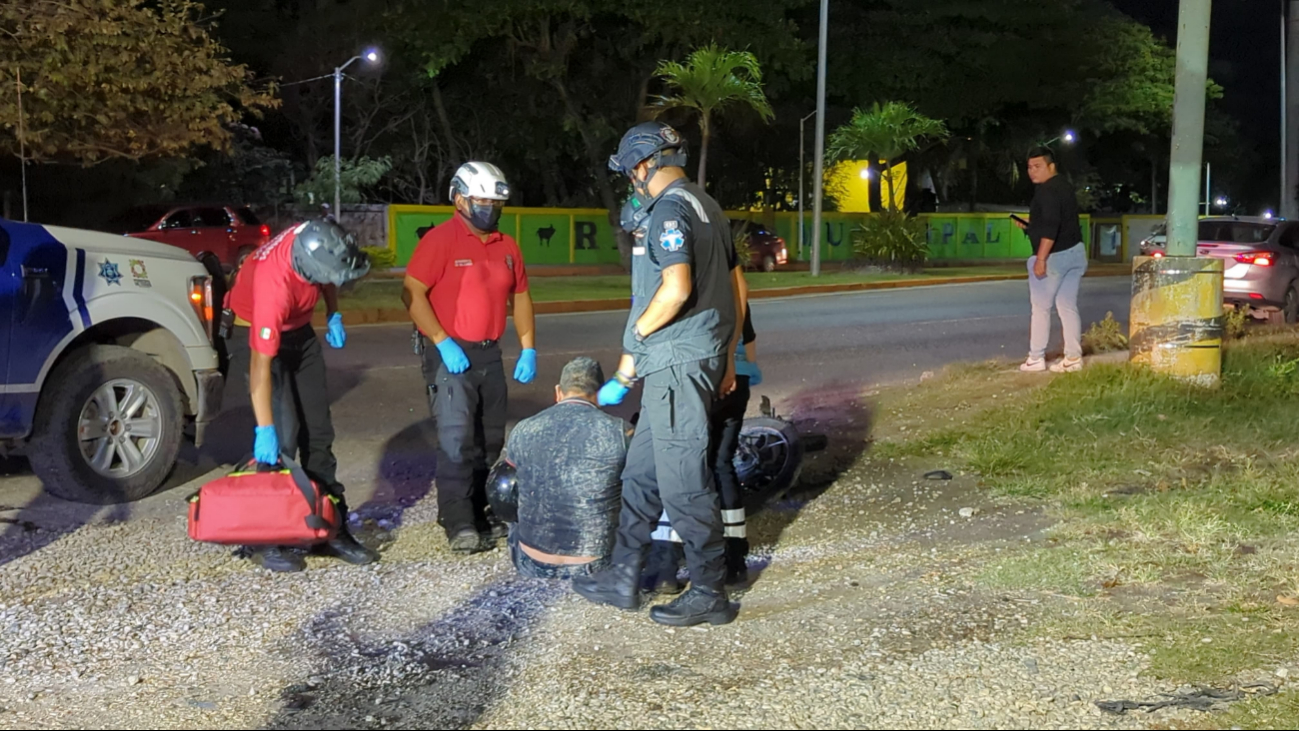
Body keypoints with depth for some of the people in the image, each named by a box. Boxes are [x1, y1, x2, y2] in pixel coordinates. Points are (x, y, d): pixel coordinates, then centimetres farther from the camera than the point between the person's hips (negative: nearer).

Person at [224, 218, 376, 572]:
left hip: (299, 330, 7)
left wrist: (334, 316, -1)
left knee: (318, 431, 6)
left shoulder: (314, 241, -23)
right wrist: (264, 430, -35)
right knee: (282, 434, -15)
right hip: (258, 335, -7)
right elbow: (261, 364, -36)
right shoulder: (274, 286, -40)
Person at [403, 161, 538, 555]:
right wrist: (443, 343, -20)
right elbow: (413, 293, -14)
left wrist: (529, 349, 8)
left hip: (490, 355, 7)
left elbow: (520, 297, 17)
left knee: (489, 441, 11)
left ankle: (481, 514, 21)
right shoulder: (440, 240, -9)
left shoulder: (506, 246, 10)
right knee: (456, 439, -11)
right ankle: (459, 524, -8)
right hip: (451, 354, -7)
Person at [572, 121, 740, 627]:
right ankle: (623, 578, 23)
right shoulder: (707, 207, 17)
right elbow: (733, 290, 20)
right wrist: (728, 360, 24)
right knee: (642, 470, 16)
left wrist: (635, 338, -12)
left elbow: (677, 287, -25)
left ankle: (709, 594, 5)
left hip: (676, 360, -10)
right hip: (704, 355, 10)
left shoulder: (669, 209, -13)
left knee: (683, 481, -3)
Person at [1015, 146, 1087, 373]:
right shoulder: (1064, 186, 16)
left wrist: (1041, 259, -27)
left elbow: (1050, 227, -25)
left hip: (1055, 256, -9)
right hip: (1075, 252, 9)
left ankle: (1036, 358, 5)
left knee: (1041, 308, 1)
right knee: (1068, 307, 10)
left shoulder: (1047, 190, -15)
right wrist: (1030, 227, 21)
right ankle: (1073, 357, 8)